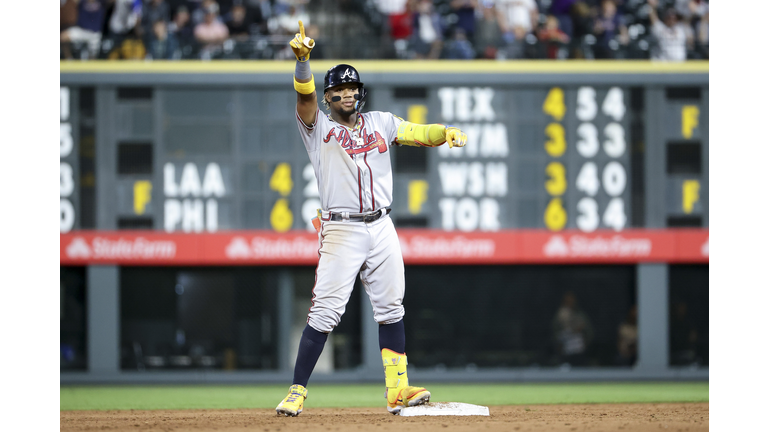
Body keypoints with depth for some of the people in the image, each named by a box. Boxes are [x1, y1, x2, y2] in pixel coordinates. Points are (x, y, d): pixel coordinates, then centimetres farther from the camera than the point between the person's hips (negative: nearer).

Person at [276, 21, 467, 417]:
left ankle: (398, 389, 13)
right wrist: (302, 58, -35)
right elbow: (305, 97, -16)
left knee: (390, 308, 7)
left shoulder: (380, 123, 14)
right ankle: (297, 392, -5)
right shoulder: (318, 127, 1)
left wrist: (447, 132, -16)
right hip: (341, 231, -5)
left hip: (381, 229, 5)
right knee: (325, 313, -9)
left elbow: (419, 133, 6)